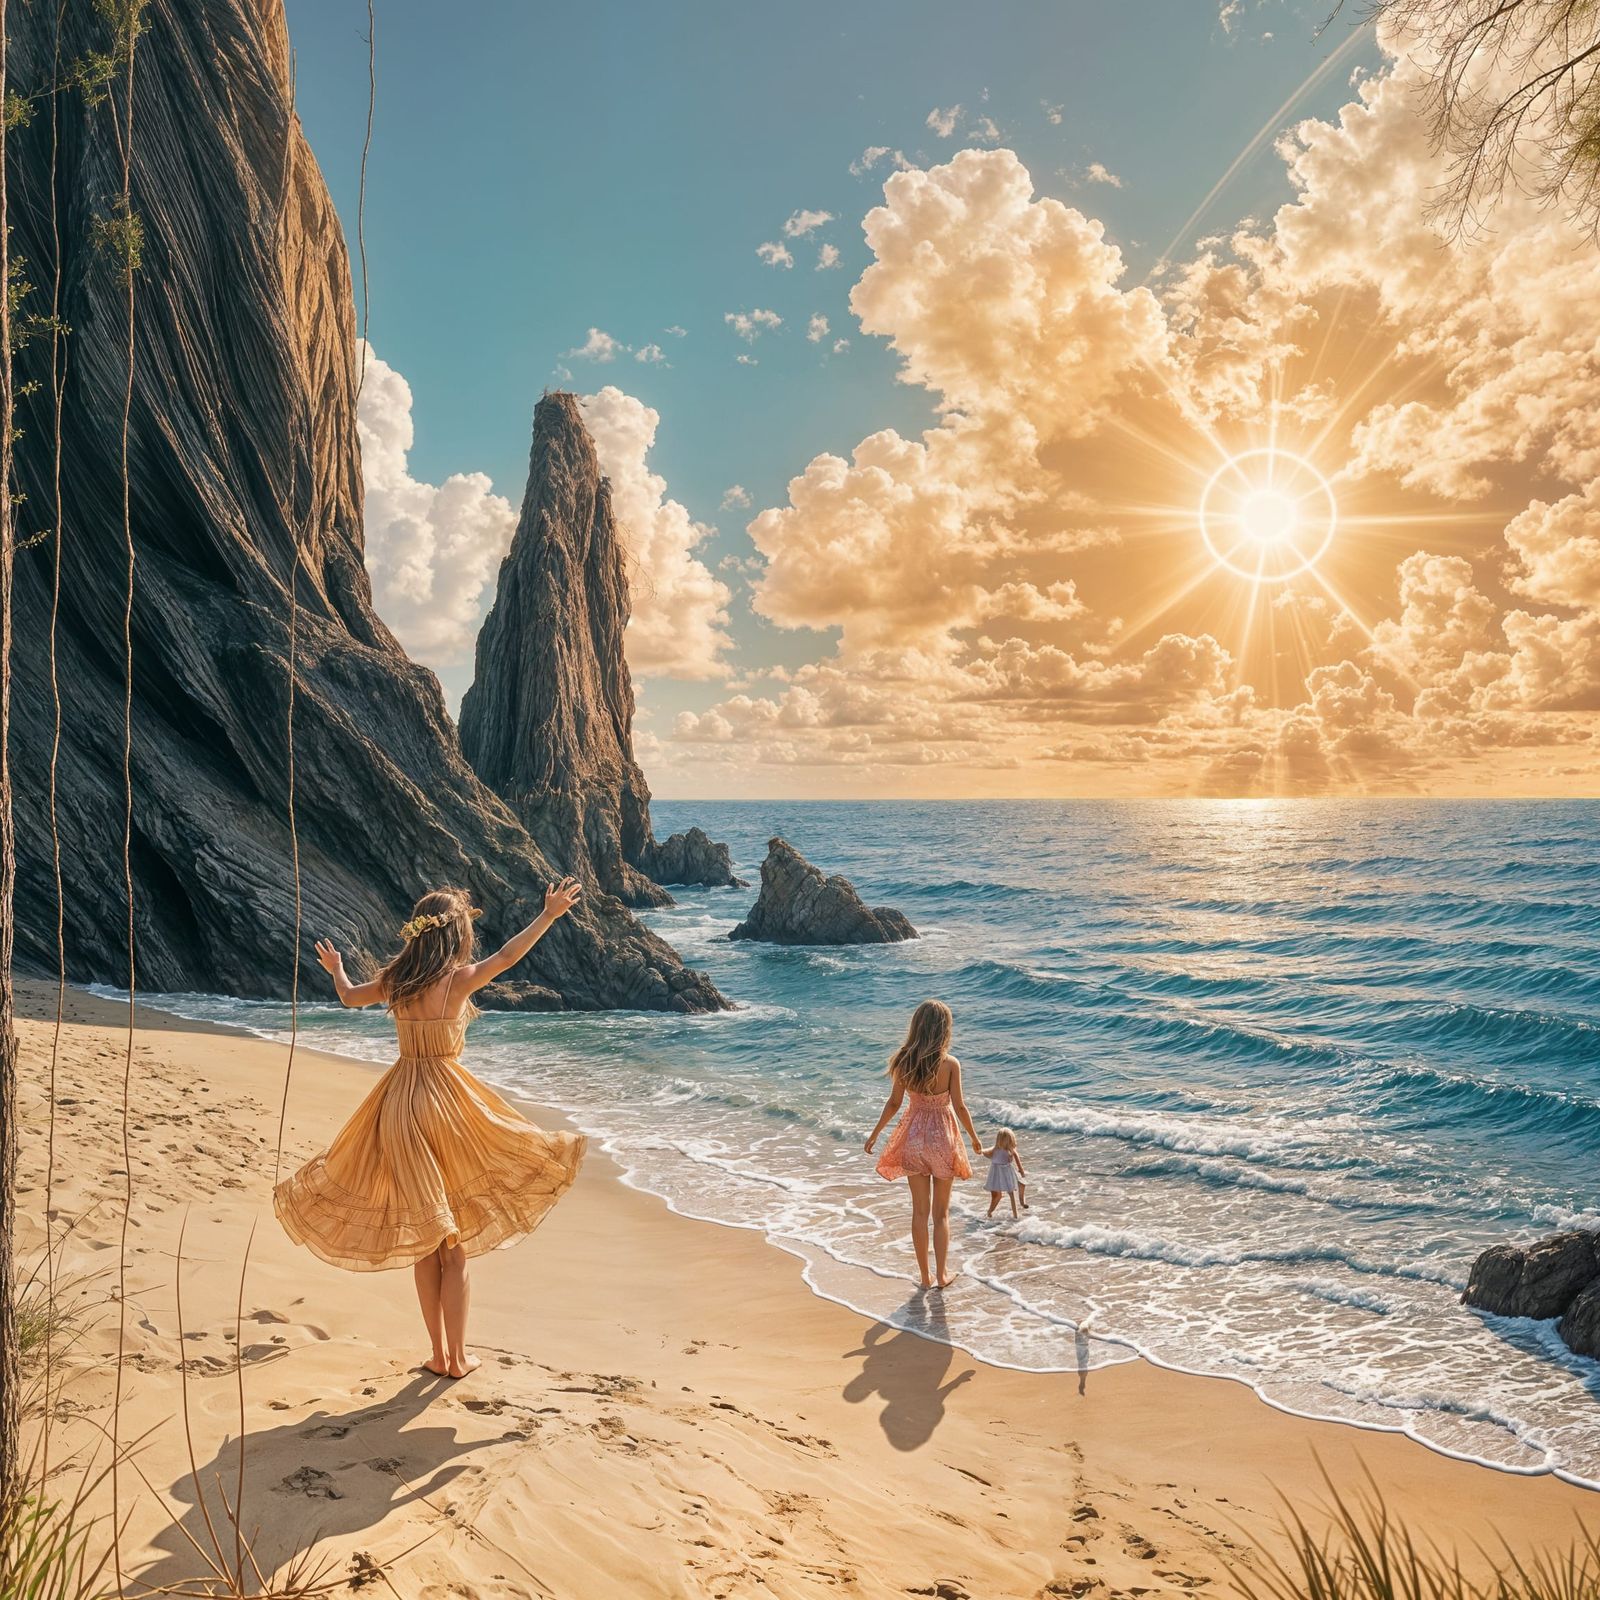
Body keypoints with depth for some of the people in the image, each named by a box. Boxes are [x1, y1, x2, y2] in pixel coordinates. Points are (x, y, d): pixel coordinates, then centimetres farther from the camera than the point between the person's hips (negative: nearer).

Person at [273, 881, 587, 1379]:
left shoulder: (393, 980, 4)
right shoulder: (459, 980, -12)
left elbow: (350, 997, 22)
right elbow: (507, 955, -5)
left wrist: (336, 969, 43)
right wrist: (550, 914, 2)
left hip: (399, 1105, 5)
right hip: (448, 1101, -5)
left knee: (423, 1240, 14)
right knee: (454, 1245, 7)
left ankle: (438, 1352, 22)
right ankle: (457, 1356, 14)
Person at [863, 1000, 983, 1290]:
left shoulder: (904, 1062, -8)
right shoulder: (950, 1064, -16)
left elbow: (894, 1103, -2)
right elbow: (959, 1106, -12)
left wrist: (874, 1134, 11)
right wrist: (974, 1137, 4)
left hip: (913, 1136, 2)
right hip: (942, 1137, -2)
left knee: (920, 1210, 13)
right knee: (941, 1212, 14)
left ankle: (925, 1276, 20)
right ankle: (941, 1275, 18)